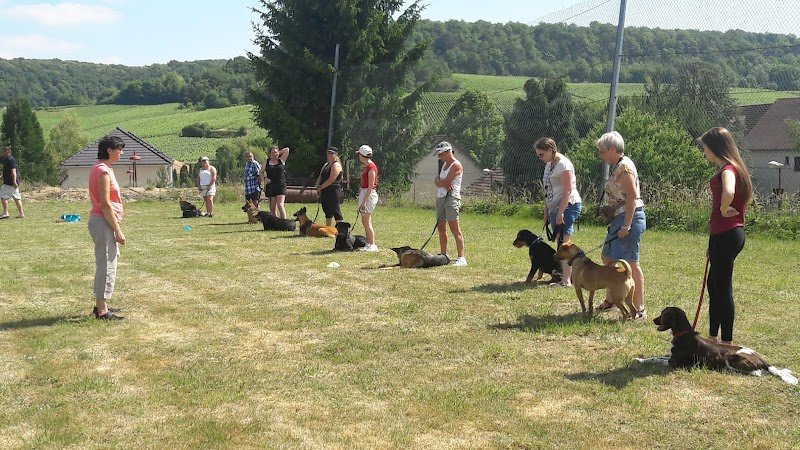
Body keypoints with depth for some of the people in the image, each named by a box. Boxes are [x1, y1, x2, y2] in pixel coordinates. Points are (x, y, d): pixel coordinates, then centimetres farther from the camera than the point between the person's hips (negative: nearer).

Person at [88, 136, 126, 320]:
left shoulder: (101, 168, 15)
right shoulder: (103, 171, -16)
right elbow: (105, 204, -20)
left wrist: (115, 229, 19)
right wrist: (118, 231, -19)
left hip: (100, 221, 11)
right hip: (103, 222, -11)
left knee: (105, 264, 17)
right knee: (106, 265, -7)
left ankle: (100, 305, 25)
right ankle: (102, 311, -3)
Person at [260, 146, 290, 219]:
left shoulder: (281, 160, 6)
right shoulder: (267, 162, 11)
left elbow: (287, 149, 2)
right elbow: (261, 172, 15)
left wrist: (278, 153, 9)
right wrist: (264, 178, -3)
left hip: (281, 185, -3)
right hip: (270, 186, 3)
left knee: (280, 205, -16)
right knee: (272, 207, 5)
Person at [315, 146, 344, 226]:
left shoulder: (336, 165, -9)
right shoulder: (326, 165, 20)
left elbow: (331, 180, -18)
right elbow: (320, 178, 18)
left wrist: (321, 187, -11)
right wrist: (318, 187, 2)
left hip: (333, 191, -9)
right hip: (324, 192, 9)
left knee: (336, 212, -10)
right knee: (328, 212, 13)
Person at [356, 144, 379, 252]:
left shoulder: (371, 167, -16)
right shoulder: (367, 166, 13)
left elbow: (371, 186, -19)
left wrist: (364, 201, -21)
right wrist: (362, 200, 18)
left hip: (369, 194, -10)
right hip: (364, 193, 10)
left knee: (367, 221, -8)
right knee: (364, 221, 12)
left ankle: (373, 245, -5)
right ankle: (368, 243, 17)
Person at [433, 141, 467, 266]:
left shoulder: (456, 165, -9)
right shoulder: (444, 164, 20)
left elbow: (445, 182, -17)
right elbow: (436, 182, 11)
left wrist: (440, 182, 4)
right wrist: (444, 184, -10)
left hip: (451, 197, -9)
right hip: (440, 198, 9)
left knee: (455, 229, -13)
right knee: (441, 228, 12)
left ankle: (461, 258, -16)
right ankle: (443, 255, 21)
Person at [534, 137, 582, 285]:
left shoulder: (563, 164, -12)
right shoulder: (549, 165, 17)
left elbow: (568, 191, -18)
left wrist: (560, 212, -22)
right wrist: (546, 212, 18)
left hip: (567, 206, -10)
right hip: (555, 209, 10)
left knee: (564, 242, -12)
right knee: (561, 244, 8)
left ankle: (566, 280, -13)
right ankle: (564, 274, 12)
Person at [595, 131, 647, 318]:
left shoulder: (624, 167, -15)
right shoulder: (618, 166, 15)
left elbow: (632, 197, -21)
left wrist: (626, 226, -23)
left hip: (629, 218, -11)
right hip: (620, 219, 11)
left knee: (630, 263, -8)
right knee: (608, 257, 18)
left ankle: (639, 309, -4)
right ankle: (612, 299, 31)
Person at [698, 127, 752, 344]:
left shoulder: (727, 169, -16)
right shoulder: (734, 167, 15)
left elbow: (728, 192, -38)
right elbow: (746, 196, 27)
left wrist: (723, 209, -18)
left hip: (726, 235, -11)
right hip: (727, 234, 11)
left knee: (722, 287, -4)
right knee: (714, 285, 19)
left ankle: (726, 343, 3)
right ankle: (713, 337, 29)